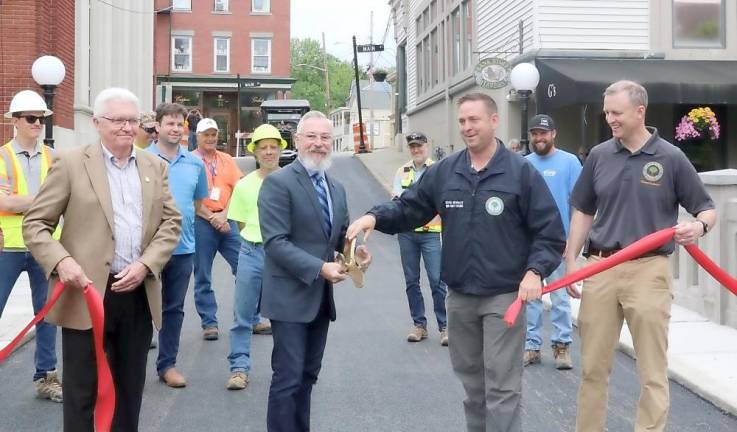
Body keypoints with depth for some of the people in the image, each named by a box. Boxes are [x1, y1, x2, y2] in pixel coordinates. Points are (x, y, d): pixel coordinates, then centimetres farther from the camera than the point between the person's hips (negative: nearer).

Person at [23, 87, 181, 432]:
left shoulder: (155, 166, 10)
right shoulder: (71, 163, -2)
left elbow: (171, 223, 8)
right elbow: (34, 223, -3)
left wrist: (145, 265, -8)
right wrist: (61, 261, -19)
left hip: (139, 293, 4)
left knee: (130, 388, 15)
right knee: (81, 390, 5)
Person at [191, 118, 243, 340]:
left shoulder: (227, 160, 11)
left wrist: (224, 214, -9)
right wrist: (211, 218, -12)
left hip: (226, 220, 3)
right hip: (202, 222, -3)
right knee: (203, 276, 4)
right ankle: (209, 322, 13)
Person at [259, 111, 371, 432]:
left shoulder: (337, 189, 12)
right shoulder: (278, 182, -12)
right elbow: (276, 242, -18)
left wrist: (355, 249, -6)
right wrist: (319, 267, -25)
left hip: (322, 297, 7)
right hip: (291, 296, -7)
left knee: (308, 375, 16)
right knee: (288, 378, -4)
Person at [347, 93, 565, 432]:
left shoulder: (521, 172, -7)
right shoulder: (443, 172, 4)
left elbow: (549, 231, -6)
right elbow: (408, 208, 8)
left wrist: (535, 270, -20)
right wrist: (375, 217, -12)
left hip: (504, 296, -5)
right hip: (459, 296, 5)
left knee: (501, 387, -2)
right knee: (471, 382, 20)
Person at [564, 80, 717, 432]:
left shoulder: (671, 158, -3)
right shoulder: (599, 155, 6)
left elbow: (707, 209, 3)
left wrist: (699, 226, -20)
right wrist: (570, 261, 7)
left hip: (648, 271, -3)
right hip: (600, 269, 3)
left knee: (652, 372, 3)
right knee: (592, 367, 10)